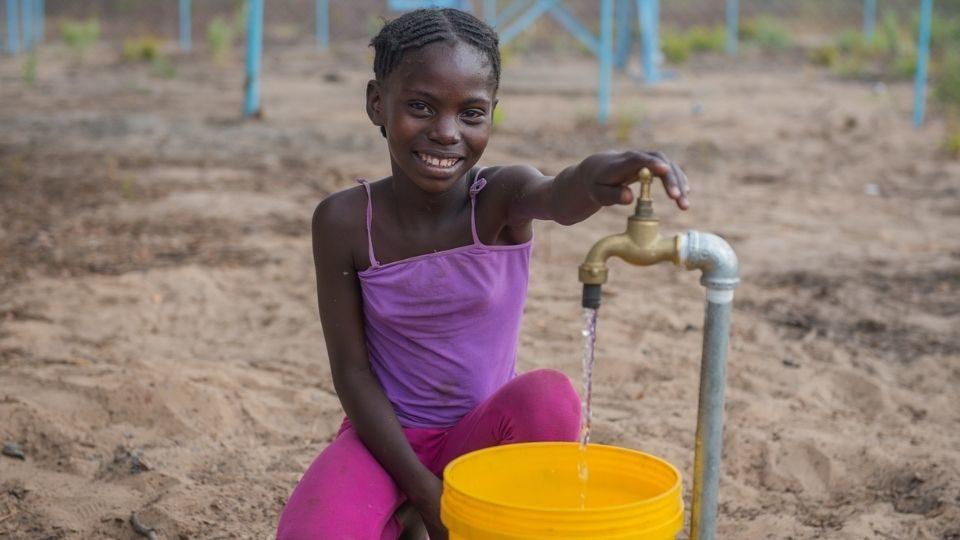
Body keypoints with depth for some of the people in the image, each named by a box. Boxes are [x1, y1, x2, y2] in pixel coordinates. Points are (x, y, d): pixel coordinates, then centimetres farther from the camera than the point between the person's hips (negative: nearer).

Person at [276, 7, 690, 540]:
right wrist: (424, 491, -16)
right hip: (387, 435, 0)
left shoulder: (501, 197, -13)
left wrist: (593, 178, -64)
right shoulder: (344, 220, -12)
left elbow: (559, 200, -38)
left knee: (549, 397, -32)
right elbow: (350, 369, -10)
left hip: (482, 435, 0)